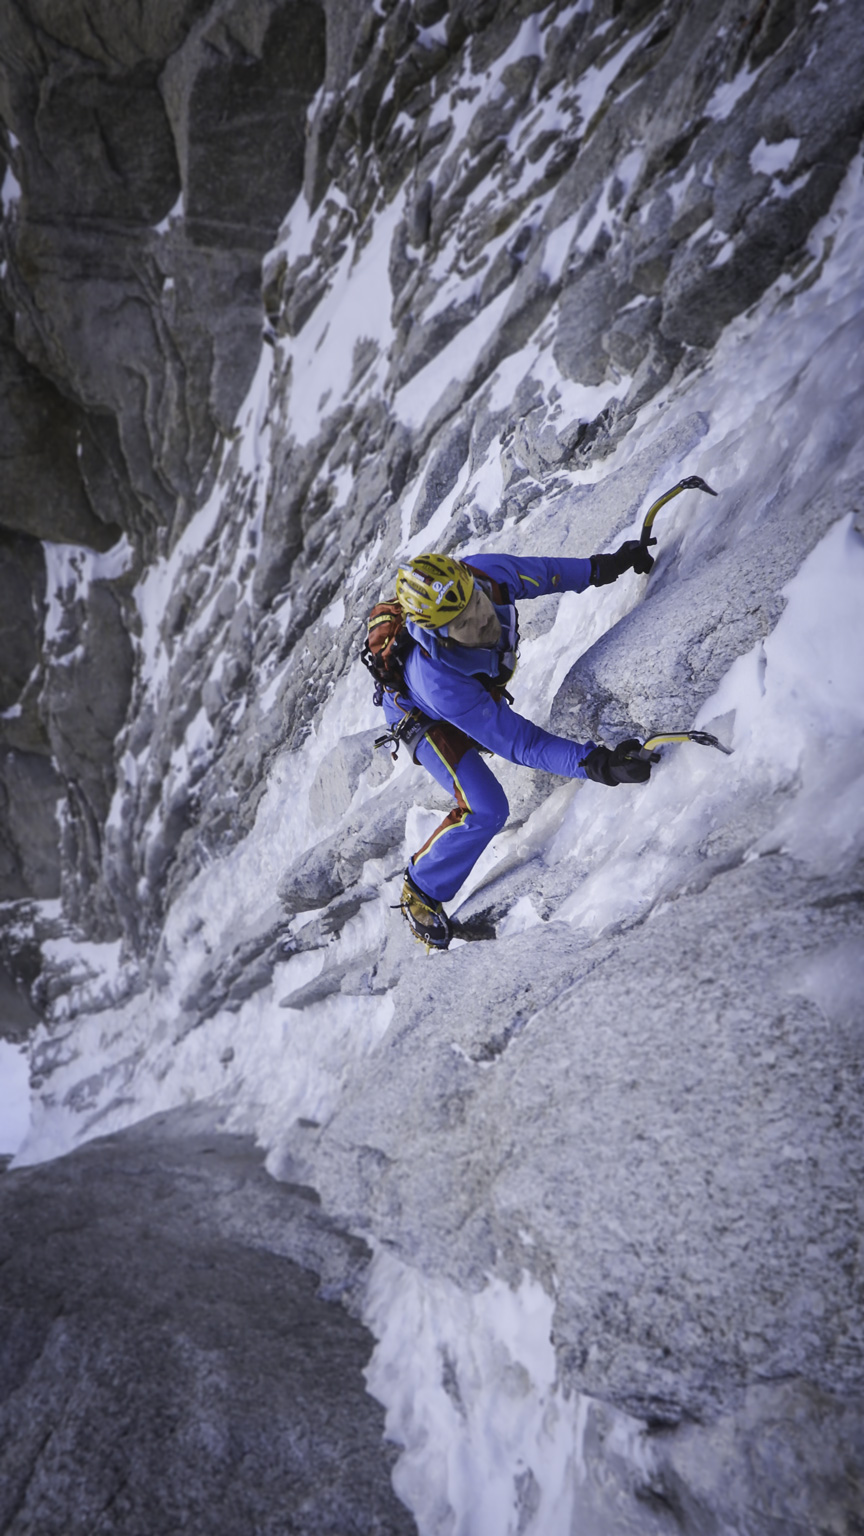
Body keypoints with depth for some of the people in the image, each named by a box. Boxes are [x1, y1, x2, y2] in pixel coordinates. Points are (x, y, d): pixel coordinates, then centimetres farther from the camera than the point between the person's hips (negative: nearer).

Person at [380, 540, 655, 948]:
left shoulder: (488, 574, -37)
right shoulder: (438, 681, -49)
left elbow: (542, 572, -13)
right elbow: (518, 742, -45)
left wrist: (604, 567, -8)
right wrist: (596, 763, -53)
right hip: (426, 721, -6)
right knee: (485, 810, -16)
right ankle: (422, 890, 6)